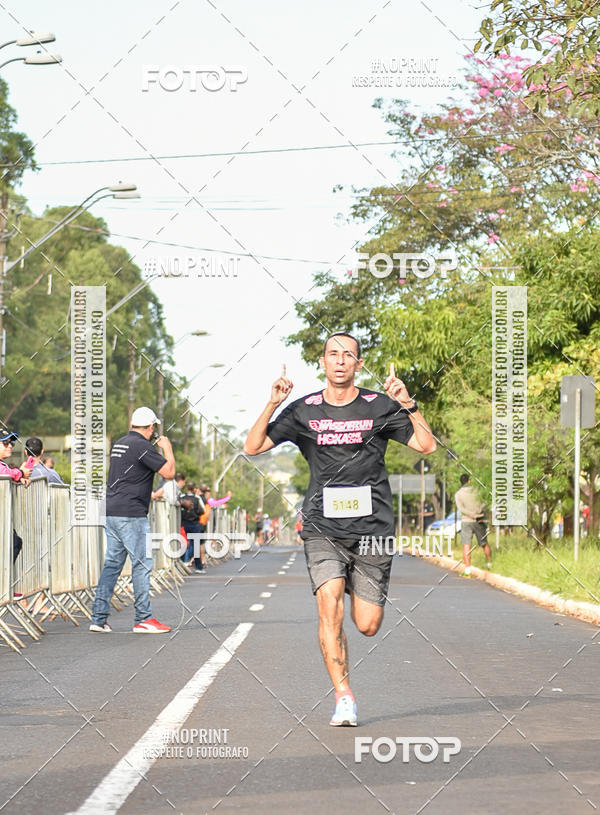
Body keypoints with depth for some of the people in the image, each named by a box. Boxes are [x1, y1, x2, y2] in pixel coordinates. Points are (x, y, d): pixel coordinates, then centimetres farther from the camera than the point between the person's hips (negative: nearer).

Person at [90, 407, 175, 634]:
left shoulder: (118, 444, 15)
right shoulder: (143, 446, -11)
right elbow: (169, 472, -14)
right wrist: (167, 448, 3)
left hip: (111, 512, 9)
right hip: (131, 514, -9)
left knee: (112, 564, 10)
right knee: (142, 564, -4)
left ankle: (98, 618, 9)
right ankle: (143, 619, -4)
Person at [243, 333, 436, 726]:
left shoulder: (379, 406, 2)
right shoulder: (304, 410, 5)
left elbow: (427, 445, -2)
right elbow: (253, 447, 3)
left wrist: (409, 405, -16)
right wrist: (272, 404, -10)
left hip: (372, 527, 0)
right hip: (323, 529, 0)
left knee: (368, 626, 2)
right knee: (330, 608, -19)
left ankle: (361, 590, 40)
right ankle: (344, 698, -11)